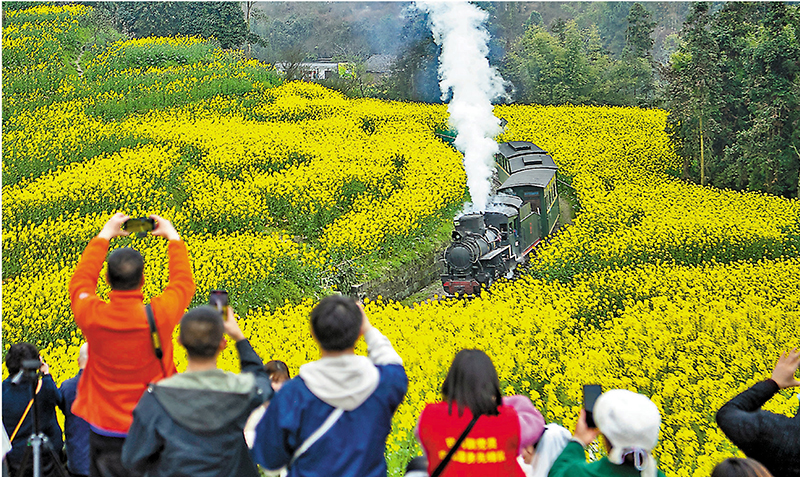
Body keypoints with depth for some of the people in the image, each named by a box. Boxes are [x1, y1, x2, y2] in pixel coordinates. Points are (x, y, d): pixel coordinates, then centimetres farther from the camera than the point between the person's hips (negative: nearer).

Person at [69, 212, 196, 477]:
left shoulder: (91, 316, -15)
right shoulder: (159, 316, -18)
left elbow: (80, 280, 9)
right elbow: (184, 283, 4)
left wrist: (104, 236, 19)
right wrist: (172, 237, 17)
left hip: (104, 428, 1)